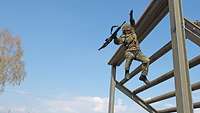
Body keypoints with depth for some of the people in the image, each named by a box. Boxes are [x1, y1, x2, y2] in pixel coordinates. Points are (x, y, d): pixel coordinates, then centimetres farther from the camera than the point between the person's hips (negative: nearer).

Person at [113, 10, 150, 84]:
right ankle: (127, 71, -23)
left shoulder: (133, 33, 17)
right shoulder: (123, 37, 5)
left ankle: (143, 76, -5)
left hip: (137, 52, 5)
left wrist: (131, 16, 8)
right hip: (129, 52, -5)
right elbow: (117, 42, -10)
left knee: (146, 60, -14)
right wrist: (115, 36, -27)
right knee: (130, 56, -41)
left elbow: (132, 24, 18)